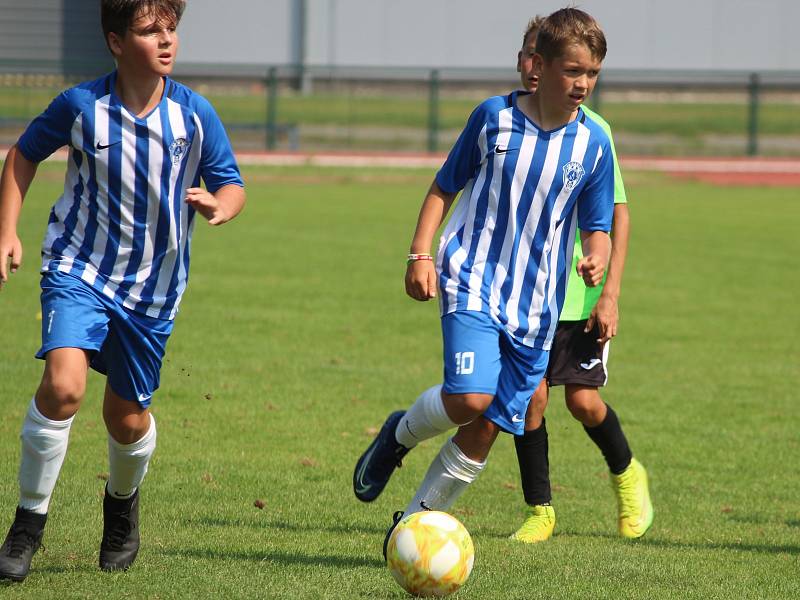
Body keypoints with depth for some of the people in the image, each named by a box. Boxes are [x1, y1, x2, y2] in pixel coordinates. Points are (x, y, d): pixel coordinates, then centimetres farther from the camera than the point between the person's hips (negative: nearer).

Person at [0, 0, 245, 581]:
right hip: (80, 269, -2)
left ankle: (123, 501, 46)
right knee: (63, 385, -25)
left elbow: (232, 184, 2)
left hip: (153, 283, 2)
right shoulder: (81, 105, -11)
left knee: (127, 416, 11)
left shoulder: (195, 114, -8)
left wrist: (219, 205, -22)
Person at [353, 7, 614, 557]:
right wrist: (421, 253, -3)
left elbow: (598, 227, 9)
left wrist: (597, 258, -14)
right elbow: (445, 187, 8)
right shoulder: (495, 116, -3)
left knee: (485, 431, 1)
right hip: (473, 280, -3)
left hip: (536, 304, 3)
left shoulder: (593, 144, 1)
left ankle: (415, 522, 19)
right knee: (471, 397, -24)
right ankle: (400, 434, 7)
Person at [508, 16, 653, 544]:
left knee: (583, 400, -4)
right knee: (531, 396, -5)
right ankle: (539, 510, 9)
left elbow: (618, 214, -4)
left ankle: (627, 474, 26)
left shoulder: (591, 130, -7)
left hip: (580, 292, -2)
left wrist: (611, 293, -10)